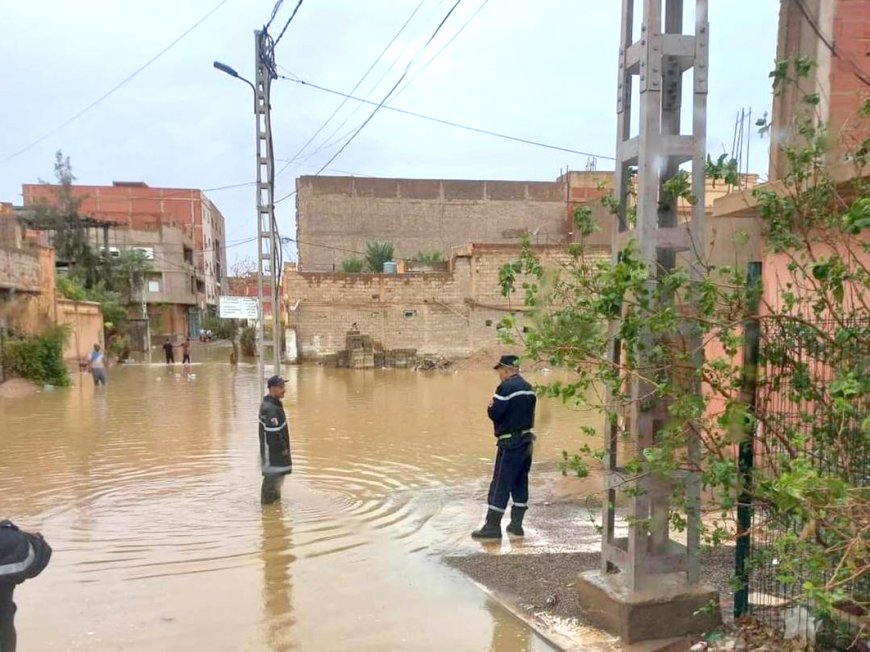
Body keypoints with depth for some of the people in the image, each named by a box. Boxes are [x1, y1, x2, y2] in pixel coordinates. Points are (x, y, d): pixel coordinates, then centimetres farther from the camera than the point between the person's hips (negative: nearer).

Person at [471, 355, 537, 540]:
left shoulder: (506, 387, -15)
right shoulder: (528, 388, 12)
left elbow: (495, 414, -20)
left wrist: (491, 406, 2)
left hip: (510, 442, -8)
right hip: (526, 439, 8)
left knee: (500, 484, -4)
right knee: (520, 483, 13)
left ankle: (492, 526, -2)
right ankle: (516, 524, 18)